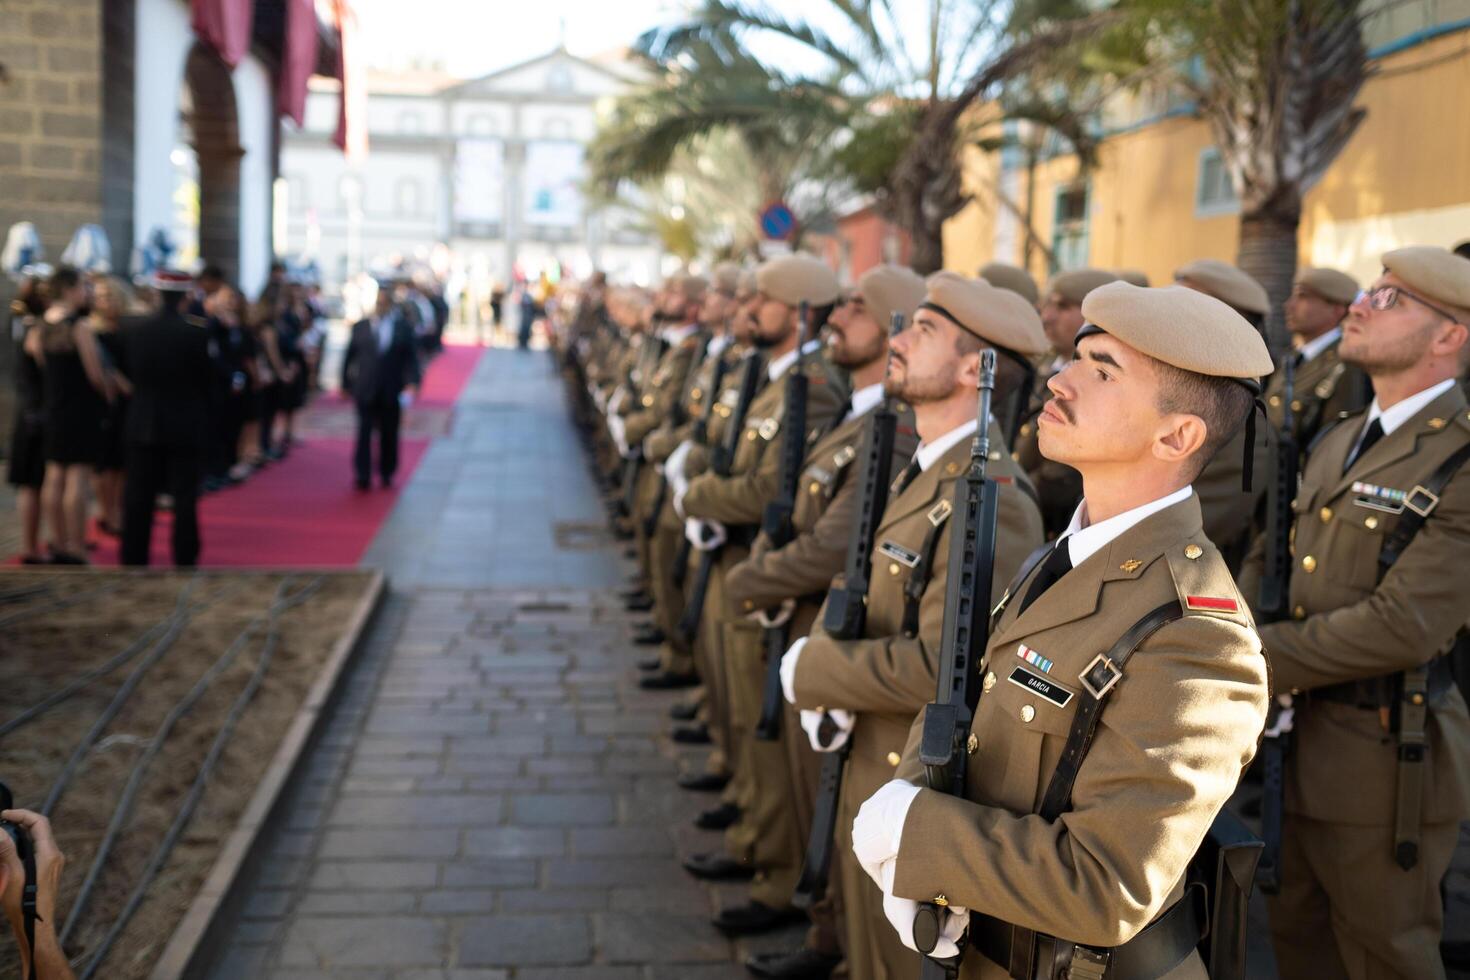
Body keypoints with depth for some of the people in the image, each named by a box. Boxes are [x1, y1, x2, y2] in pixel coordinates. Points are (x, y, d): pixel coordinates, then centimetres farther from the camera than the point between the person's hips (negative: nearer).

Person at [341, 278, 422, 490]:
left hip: (392, 393, 0)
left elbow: (411, 360, -1)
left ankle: (386, 473, 23)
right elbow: (349, 358, 10)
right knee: (364, 432, -6)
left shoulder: (404, 329, 3)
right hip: (366, 391, 0)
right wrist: (346, 385, 9)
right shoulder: (360, 327, 6)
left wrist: (412, 383, -14)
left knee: (389, 434, 8)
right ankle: (363, 476, -5)